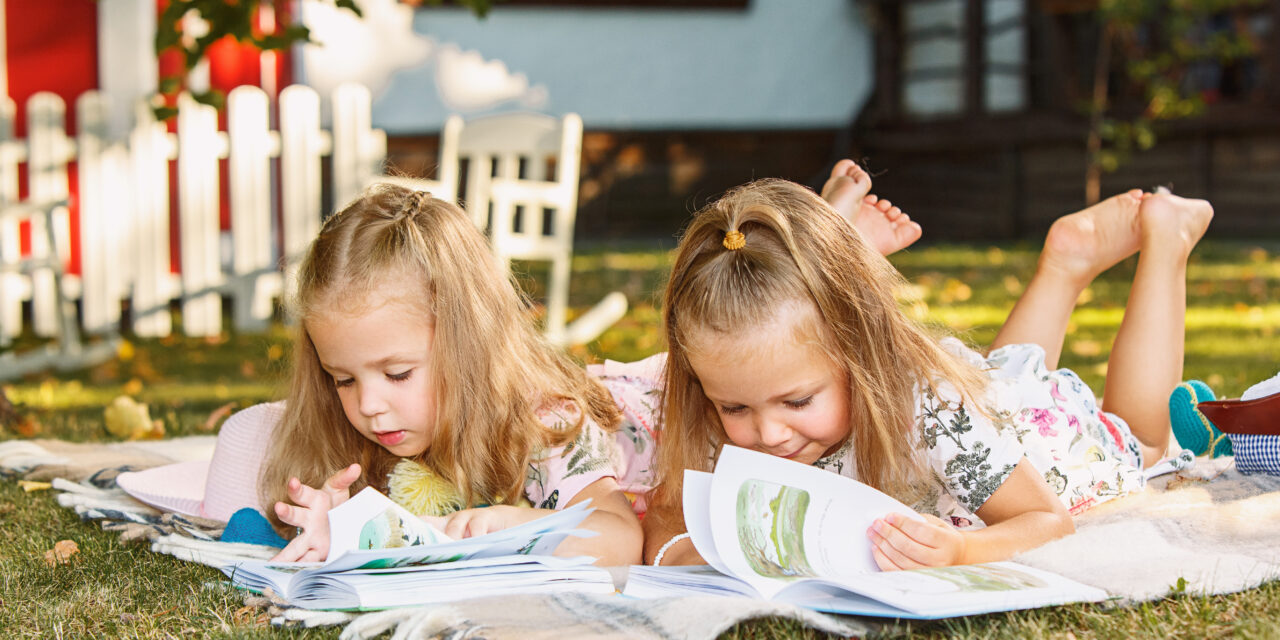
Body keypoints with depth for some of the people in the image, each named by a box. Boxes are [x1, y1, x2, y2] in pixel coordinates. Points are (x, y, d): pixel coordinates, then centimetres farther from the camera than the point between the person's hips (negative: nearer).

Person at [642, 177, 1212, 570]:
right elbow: (664, 510, -26)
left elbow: (1049, 520, -39)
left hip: (1053, 425, -3)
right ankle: (1071, 256, 46)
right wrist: (676, 552, -51)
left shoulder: (938, 412, -50)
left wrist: (958, 551, -61)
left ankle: (1160, 233, 42)